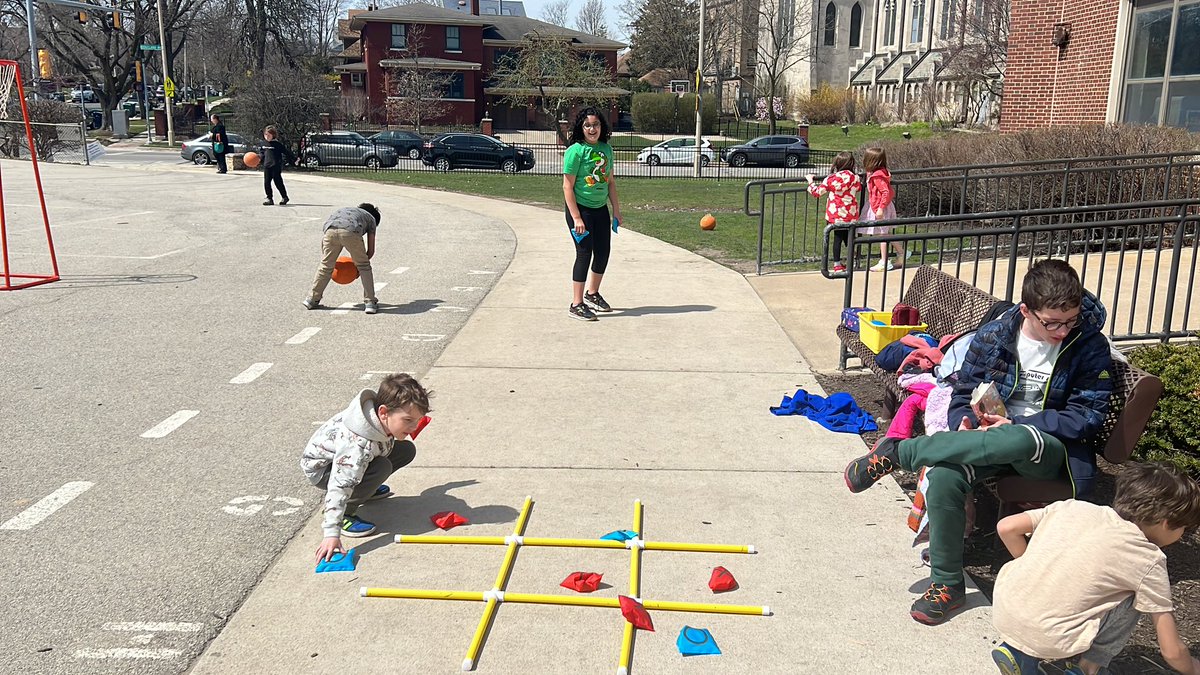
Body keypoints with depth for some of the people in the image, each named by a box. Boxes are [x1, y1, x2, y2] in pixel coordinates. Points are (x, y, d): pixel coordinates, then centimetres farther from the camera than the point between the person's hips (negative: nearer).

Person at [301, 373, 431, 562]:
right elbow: (340, 487, -45)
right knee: (382, 467, -32)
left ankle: (367, 488, 20)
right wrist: (331, 533, -48)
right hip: (321, 467, -8)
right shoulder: (359, 445, -42)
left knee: (407, 450, 3)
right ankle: (345, 515, -17)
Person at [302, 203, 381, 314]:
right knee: (364, 266, 16)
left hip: (330, 230, 3)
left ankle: (312, 299, 30)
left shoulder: (344, 210, 43)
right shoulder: (371, 218, 34)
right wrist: (358, 267, 42)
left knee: (326, 266, 21)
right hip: (351, 231, -3)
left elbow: (323, 240, 38)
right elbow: (371, 250, 30)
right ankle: (370, 302, 15)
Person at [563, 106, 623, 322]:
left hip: (601, 209, 7)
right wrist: (576, 218, -19)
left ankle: (592, 294, 33)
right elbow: (567, 187, -16)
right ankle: (577, 304, 2)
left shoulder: (606, 149, 6)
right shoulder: (576, 151, -14)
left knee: (603, 252, 12)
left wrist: (616, 210, 12)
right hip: (580, 209, -7)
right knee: (584, 253, -7)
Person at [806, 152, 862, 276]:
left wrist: (810, 181, 12)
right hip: (851, 215, 2)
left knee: (838, 238, 5)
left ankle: (837, 266, 7)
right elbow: (859, 188, 21)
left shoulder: (832, 179, -11)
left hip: (836, 215, -2)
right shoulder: (855, 178, -2)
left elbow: (817, 192, -4)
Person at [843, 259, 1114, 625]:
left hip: (1053, 449, -2)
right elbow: (964, 394, 7)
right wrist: (966, 425, -17)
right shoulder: (992, 336, -2)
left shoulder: (1090, 346, -8)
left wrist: (1015, 424, -18)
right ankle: (947, 583, -13)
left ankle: (896, 453, -26)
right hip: (992, 439, 2)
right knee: (943, 477, -32)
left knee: (1021, 442, -42)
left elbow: (1089, 416, -10)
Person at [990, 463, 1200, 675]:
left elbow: (1006, 528, 7)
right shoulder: (1148, 560, 0)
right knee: (1134, 599, 13)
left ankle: (1022, 653, 16)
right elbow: (1172, 651, 5)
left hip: (1001, 613, 4)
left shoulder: (1073, 506, 10)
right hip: (1047, 638, -4)